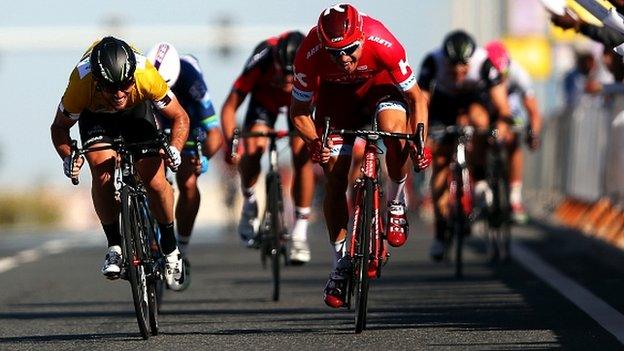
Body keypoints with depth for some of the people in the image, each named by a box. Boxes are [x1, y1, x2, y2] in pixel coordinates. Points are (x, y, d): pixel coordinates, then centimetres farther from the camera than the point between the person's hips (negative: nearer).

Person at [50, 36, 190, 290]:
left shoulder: (147, 77, -38)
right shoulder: (81, 82, -38)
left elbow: (180, 118, -21)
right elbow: (59, 127, -18)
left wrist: (174, 148, -39)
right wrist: (68, 157, -37)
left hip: (137, 110, 0)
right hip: (95, 115, 0)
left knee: (154, 181, -12)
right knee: (102, 170, -24)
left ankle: (171, 249, 10)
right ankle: (114, 247, -7)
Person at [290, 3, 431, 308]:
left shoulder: (383, 44, -37)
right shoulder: (310, 54, -34)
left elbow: (416, 98, -23)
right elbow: (299, 112, -19)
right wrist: (314, 142, -38)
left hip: (381, 86, -1)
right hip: (336, 97, 1)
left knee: (395, 131, -34)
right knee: (335, 180, -5)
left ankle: (396, 205, -8)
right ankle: (340, 268, 8)